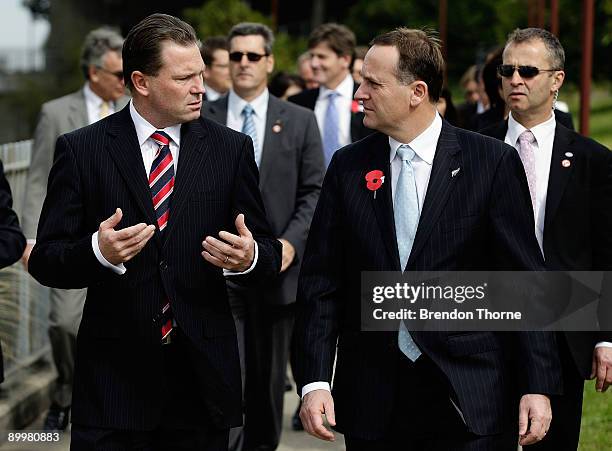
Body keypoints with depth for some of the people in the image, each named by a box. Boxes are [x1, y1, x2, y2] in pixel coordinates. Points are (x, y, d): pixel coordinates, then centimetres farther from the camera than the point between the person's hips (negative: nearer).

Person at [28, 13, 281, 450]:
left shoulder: (231, 149, 5)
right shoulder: (81, 150, 0)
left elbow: (269, 255, 7)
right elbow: (46, 261, -2)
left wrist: (250, 257, -16)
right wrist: (98, 252, -22)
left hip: (203, 376, 2)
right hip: (113, 376, -2)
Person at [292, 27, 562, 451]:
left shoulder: (493, 162, -3)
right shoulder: (347, 166, 6)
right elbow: (321, 283, 5)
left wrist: (539, 385, -7)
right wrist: (314, 381, -4)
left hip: (469, 401, -2)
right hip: (373, 402, 3)